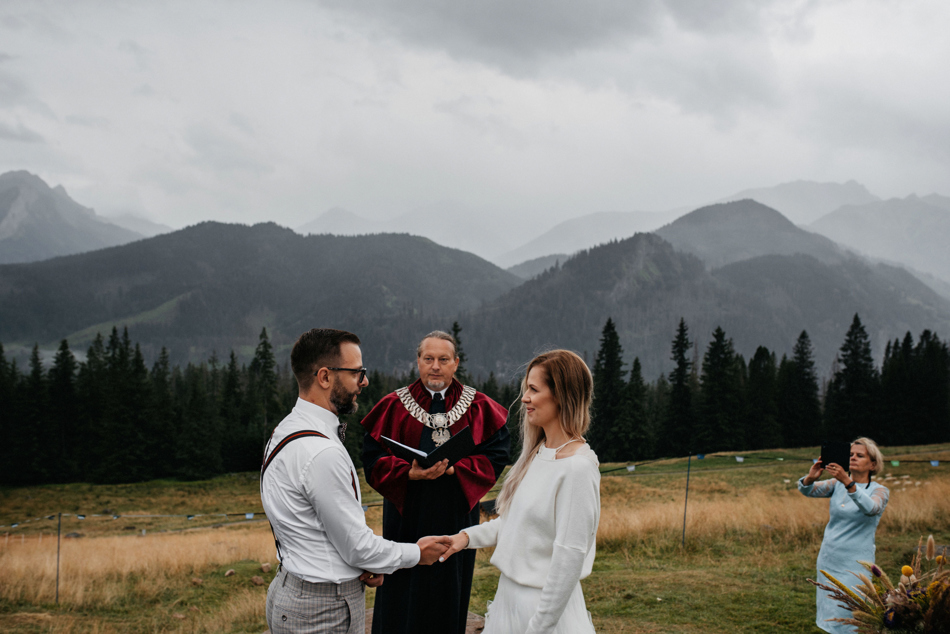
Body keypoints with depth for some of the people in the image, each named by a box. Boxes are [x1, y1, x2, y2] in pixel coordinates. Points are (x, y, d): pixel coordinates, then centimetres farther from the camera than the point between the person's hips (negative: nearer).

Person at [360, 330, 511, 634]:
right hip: (407, 515, -1)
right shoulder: (394, 406, 2)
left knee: (449, 595, 7)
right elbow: (373, 459, -2)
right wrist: (410, 473, -19)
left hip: (457, 515, 1)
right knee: (402, 599, 2)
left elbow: (496, 455, -2)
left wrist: (454, 469, -16)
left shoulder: (479, 408, 4)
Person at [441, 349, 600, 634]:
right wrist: (468, 536, 4)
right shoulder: (536, 452, 8)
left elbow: (570, 557, -21)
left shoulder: (578, 467, -20)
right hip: (510, 597, 8)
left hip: (542, 607, -8)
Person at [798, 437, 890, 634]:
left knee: (849, 618, -7)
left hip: (856, 565, -4)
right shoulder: (837, 484, 6)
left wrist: (847, 482, -42)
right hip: (828, 560, 4)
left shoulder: (879, 491, -5)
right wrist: (811, 477, -32)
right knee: (829, 616, 11)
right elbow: (807, 490, -8)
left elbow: (870, 508, -28)